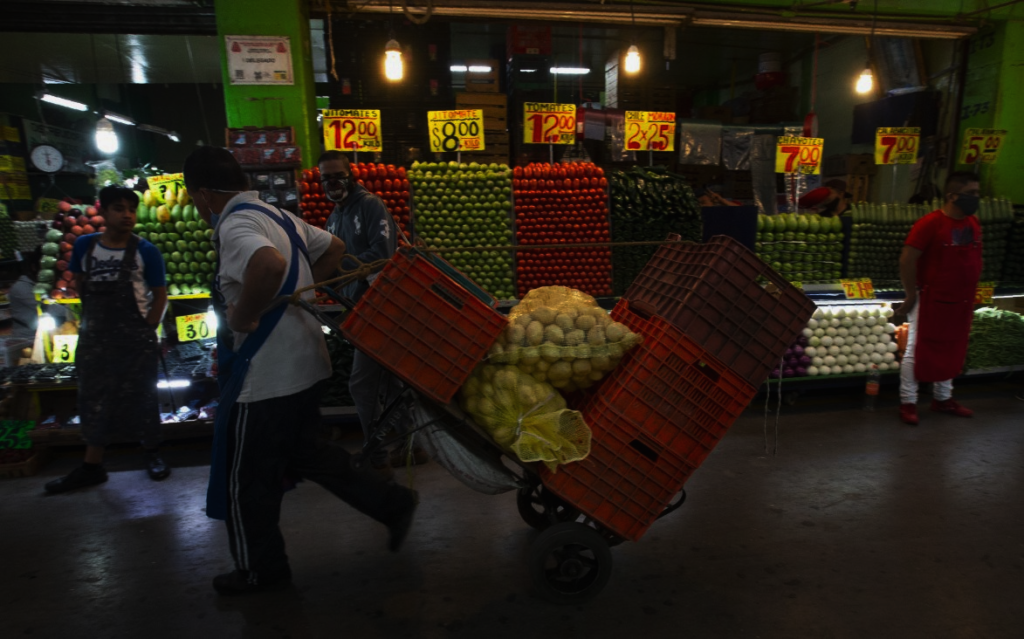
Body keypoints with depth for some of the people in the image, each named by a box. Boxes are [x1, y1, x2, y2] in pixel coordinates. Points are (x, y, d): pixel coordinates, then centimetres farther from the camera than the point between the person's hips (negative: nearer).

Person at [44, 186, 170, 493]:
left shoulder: (146, 251, -7)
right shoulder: (84, 245, 3)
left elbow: (160, 295, -3)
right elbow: (79, 284, 16)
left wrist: (147, 330, -7)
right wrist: (93, 317, 9)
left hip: (136, 339, -4)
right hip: (94, 337, 4)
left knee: (142, 397, 7)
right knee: (94, 400, 10)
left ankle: (153, 454, 24)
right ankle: (92, 466, 21)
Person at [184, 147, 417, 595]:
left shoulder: (235, 225, -18)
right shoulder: (277, 216, 10)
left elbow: (269, 265, -41)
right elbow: (333, 249, 23)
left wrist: (242, 318, -25)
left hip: (267, 376, -9)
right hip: (303, 363, 9)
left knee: (247, 477, 11)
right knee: (304, 455, 24)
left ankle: (261, 570, 31)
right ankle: (391, 504, 27)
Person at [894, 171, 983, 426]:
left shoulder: (973, 223, 5)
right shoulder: (930, 223, -18)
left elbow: (974, 260, 15)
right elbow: (906, 261, -19)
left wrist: (969, 295, 11)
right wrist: (911, 297, -14)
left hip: (961, 303, 7)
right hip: (931, 301, -7)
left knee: (951, 352, 17)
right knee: (917, 352, 2)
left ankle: (942, 399, 32)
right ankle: (908, 403, 13)